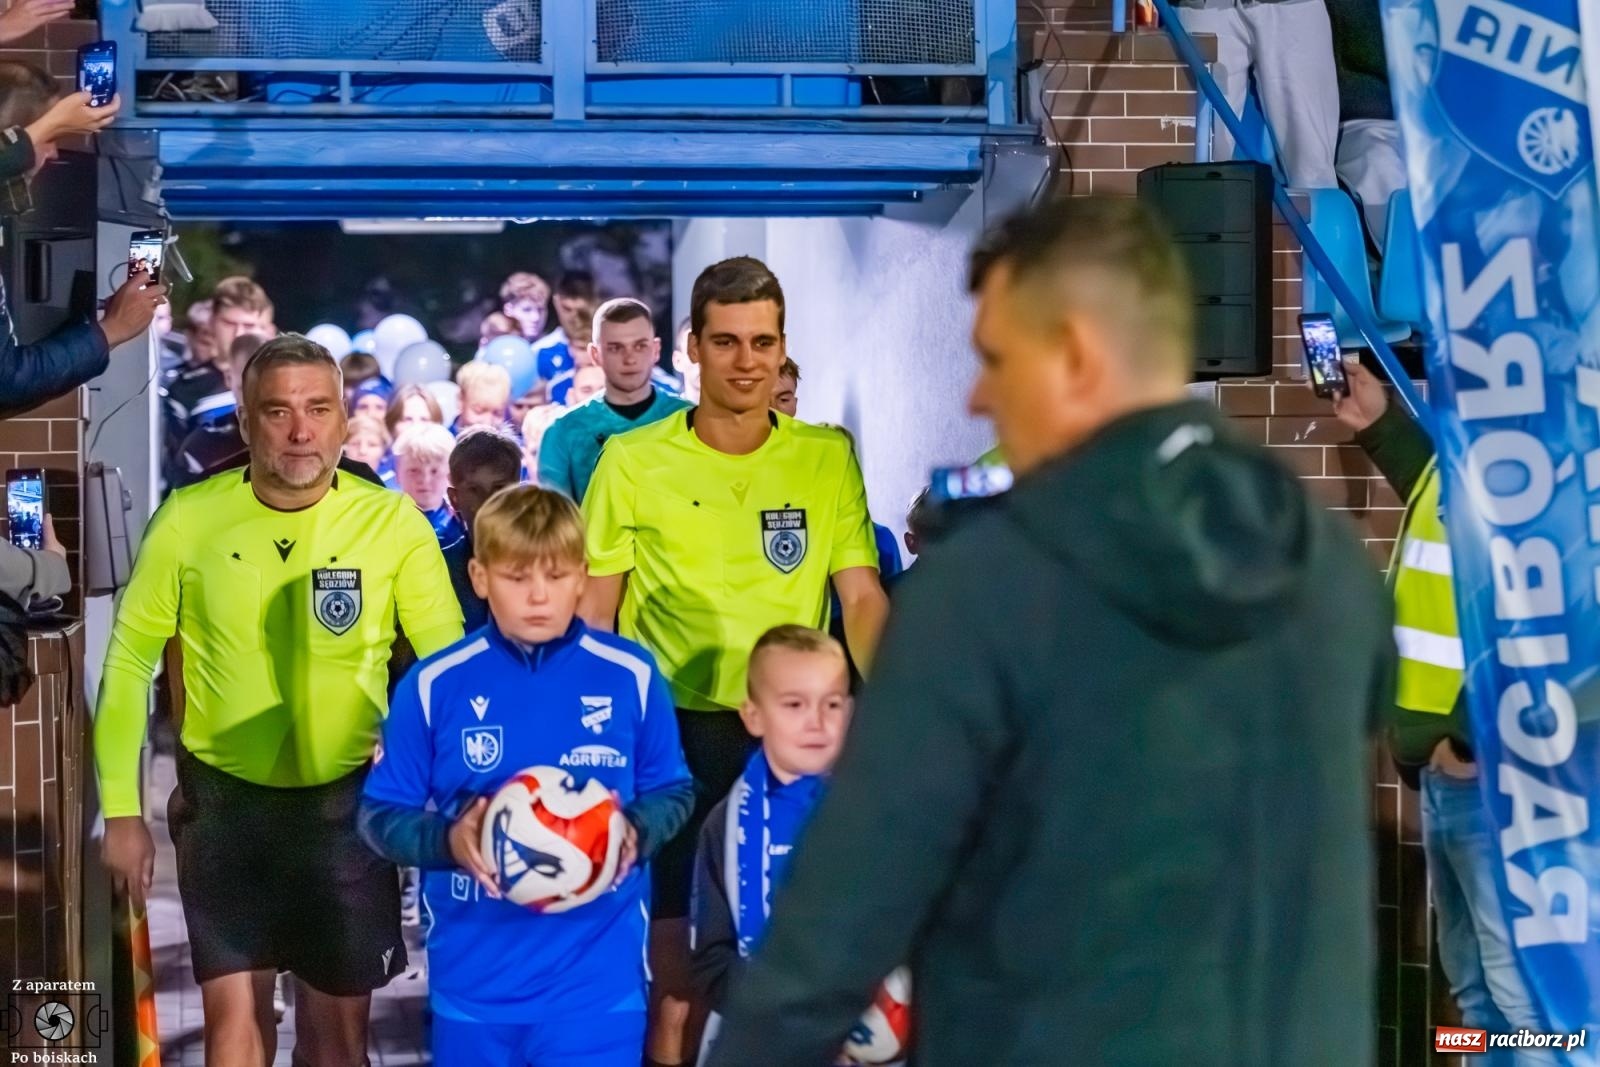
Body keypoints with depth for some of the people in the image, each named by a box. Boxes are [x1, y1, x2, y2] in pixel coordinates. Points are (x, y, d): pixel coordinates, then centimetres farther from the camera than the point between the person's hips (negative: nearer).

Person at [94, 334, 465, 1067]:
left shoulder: (393, 523, -10)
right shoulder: (188, 519, -8)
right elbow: (131, 660, 0)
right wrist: (121, 808, -1)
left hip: (347, 801, 0)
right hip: (223, 799, 0)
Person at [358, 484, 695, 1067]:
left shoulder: (632, 676, -3)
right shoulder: (433, 685, -3)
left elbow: (673, 793, 8)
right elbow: (380, 814, 2)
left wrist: (636, 831, -13)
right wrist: (447, 841, -17)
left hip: (598, 979, -1)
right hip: (473, 980, 1)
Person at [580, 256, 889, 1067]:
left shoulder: (828, 457, 2)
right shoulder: (632, 460, -2)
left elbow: (862, 597, 2)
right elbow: (592, 614, 3)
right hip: (674, 728, -1)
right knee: (677, 947, 4)